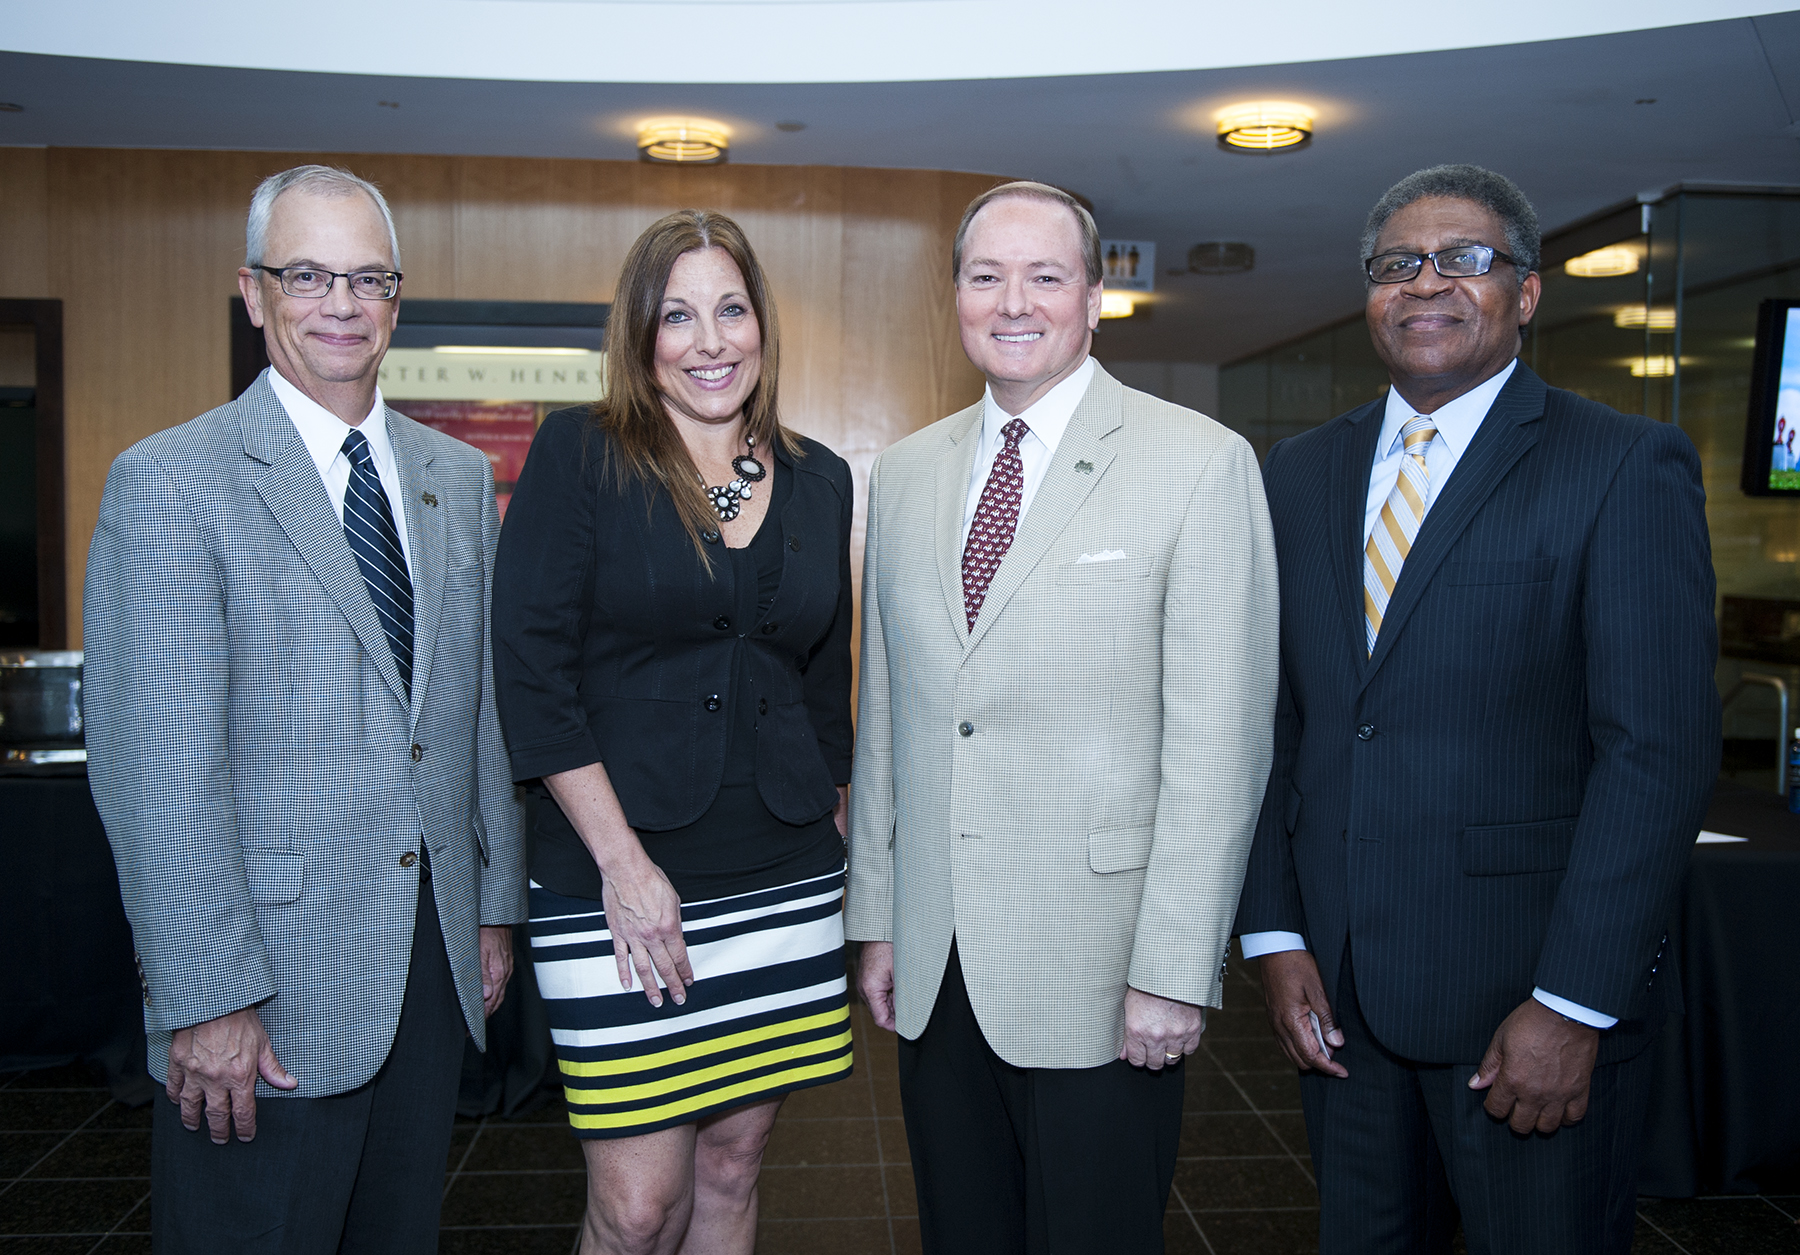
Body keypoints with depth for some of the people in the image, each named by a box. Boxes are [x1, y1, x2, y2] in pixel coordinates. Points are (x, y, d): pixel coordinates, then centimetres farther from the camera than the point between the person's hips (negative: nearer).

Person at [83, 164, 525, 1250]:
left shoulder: (460, 479, 10)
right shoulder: (171, 482, -9)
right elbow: (154, 772, -13)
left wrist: (499, 906, 11)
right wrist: (207, 999, -15)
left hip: (437, 961, 6)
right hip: (275, 978, -5)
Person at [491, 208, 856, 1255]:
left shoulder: (819, 479, 9)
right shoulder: (579, 453, -4)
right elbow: (533, 667, -9)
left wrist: (837, 847, 13)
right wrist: (622, 861, -13)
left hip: (784, 883, 4)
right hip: (616, 881, -4)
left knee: (732, 1171, 13)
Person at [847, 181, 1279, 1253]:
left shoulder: (1201, 463, -7)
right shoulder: (904, 475, 9)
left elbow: (1219, 739, -11)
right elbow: (884, 716, 11)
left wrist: (1173, 969, -13)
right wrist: (877, 917, 10)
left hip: (1100, 969, -4)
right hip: (931, 968, 5)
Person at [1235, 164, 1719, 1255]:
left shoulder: (1627, 468, -6)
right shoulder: (1298, 476, 8)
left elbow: (1662, 751, -12)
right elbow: (1275, 721, 7)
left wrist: (1573, 1004, -16)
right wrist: (1277, 934, 0)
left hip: (1531, 999, -4)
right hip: (1338, 992, 4)